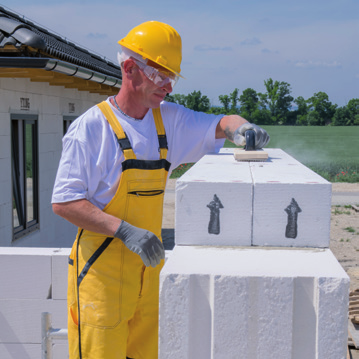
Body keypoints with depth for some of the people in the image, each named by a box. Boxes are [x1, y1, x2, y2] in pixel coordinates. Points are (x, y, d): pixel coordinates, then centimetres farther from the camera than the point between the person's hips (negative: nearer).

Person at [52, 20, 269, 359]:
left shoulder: (169, 119, 9)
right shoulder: (91, 127, -11)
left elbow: (219, 124, 14)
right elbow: (64, 201, -14)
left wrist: (240, 128, -11)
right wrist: (124, 231, -24)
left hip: (148, 266, 6)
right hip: (102, 267, -6)